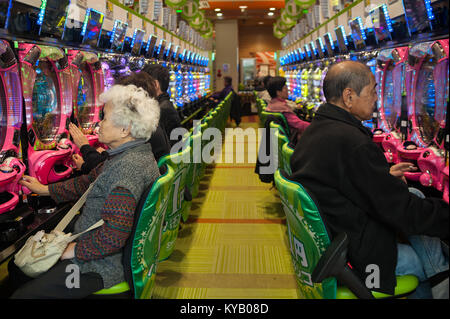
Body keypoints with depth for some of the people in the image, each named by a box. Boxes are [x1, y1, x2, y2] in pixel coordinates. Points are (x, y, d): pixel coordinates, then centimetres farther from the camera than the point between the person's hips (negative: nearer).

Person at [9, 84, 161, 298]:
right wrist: (45, 190, 22)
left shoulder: (129, 167, -28)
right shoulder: (126, 155, 6)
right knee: (17, 266, 16)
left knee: (23, 295, -13)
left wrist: (74, 250, -18)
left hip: (104, 266, -10)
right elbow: (89, 182, 19)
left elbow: (112, 236, -32)